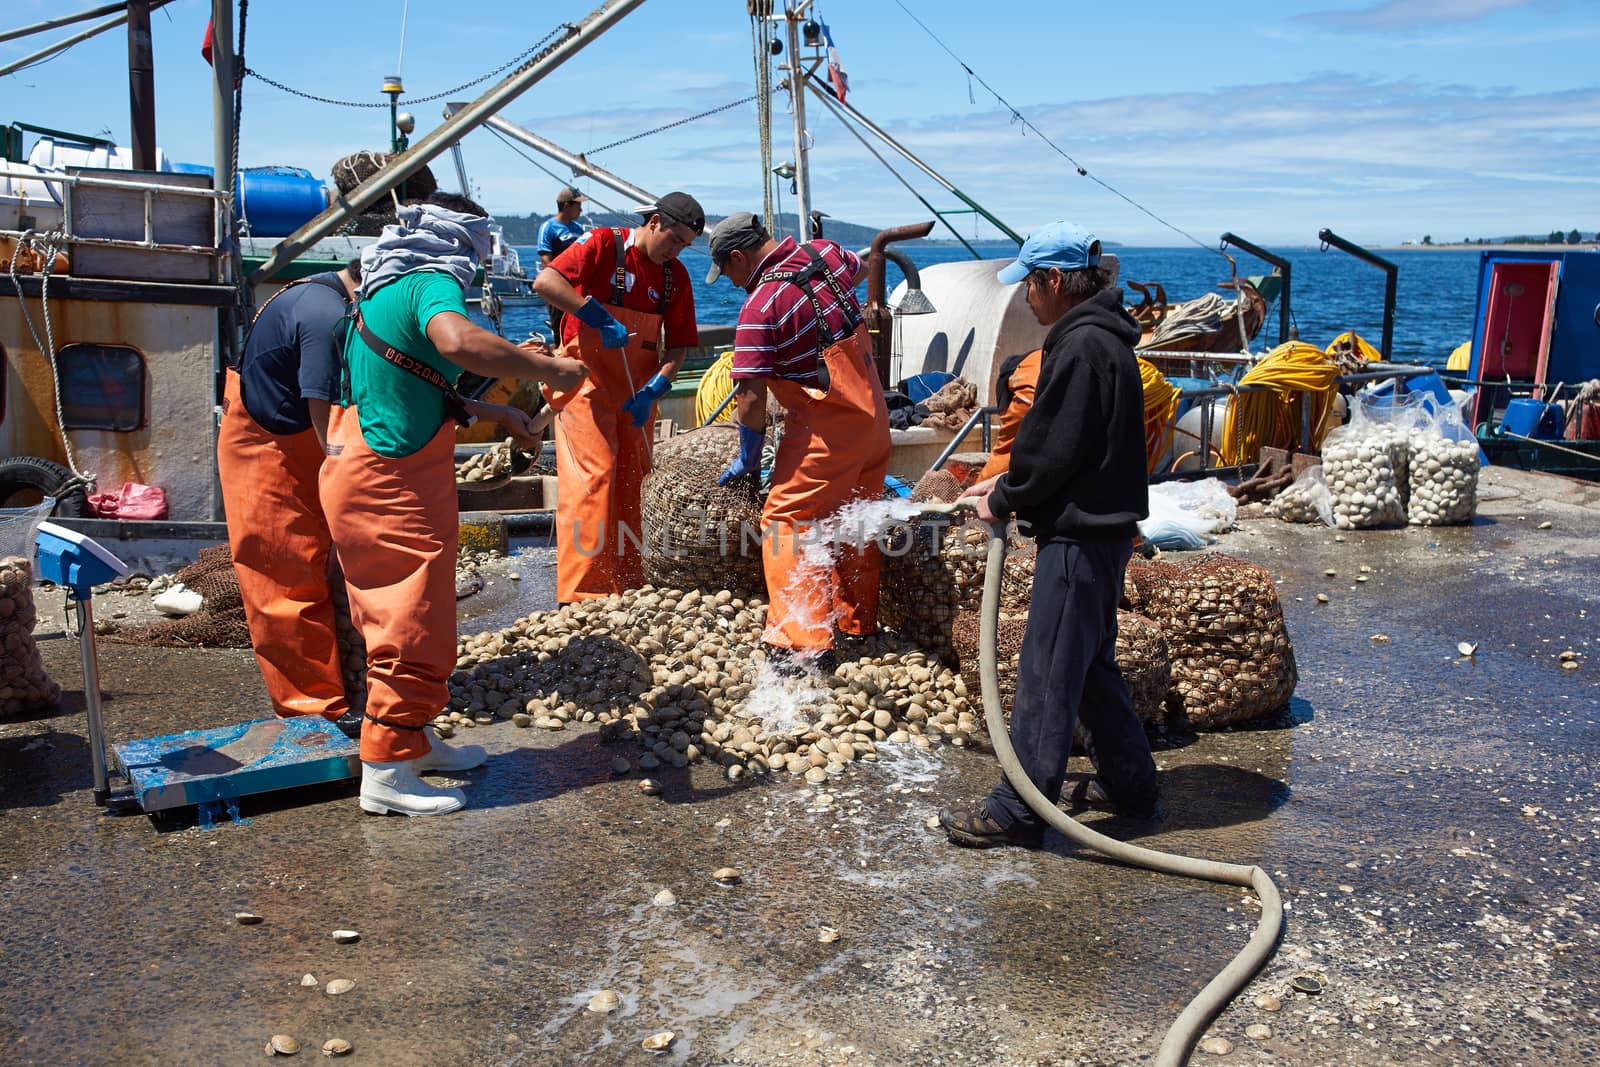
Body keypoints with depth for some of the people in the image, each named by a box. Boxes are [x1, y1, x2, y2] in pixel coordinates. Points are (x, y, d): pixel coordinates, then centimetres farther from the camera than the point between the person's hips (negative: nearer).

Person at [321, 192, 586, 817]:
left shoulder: (384, 290, 17)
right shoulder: (431, 283, -14)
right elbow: (458, 342, -39)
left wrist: (493, 414, 25)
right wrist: (547, 368, -28)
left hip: (365, 475, 10)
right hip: (391, 484, -10)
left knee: (398, 616, 19)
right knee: (415, 624, -5)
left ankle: (411, 738, 30)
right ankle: (387, 771, 0)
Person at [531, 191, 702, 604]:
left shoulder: (675, 275, 6)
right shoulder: (603, 244, -10)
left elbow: (679, 344, 6)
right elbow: (545, 282, -23)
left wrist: (656, 386, -11)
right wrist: (598, 317, -30)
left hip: (638, 389, 6)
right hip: (588, 380, -6)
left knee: (630, 481, 10)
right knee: (593, 477, -13)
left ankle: (629, 584, 20)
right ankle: (584, 593, -11)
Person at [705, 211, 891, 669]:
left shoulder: (760, 307, -20)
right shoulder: (825, 252, 2)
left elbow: (752, 397, -19)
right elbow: (857, 268, 28)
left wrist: (748, 459, -6)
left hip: (825, 428, -8)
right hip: (872, 414, 8)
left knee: (788, 523, -4)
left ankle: (803, 641, -10)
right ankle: (858, 625, 29)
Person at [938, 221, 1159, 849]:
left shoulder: (1082, 346, -19)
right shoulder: (1100, 337, 14)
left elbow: (1054, 451, -21)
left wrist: (1004, 500, -6)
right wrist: (1007, 484, 12)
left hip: (1078, 536, -11)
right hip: (1100, 528, 11)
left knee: (1046, 673, -5)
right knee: (1092, 664, 20)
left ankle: (1016, 813, 2)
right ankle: (1128, 784, 30)